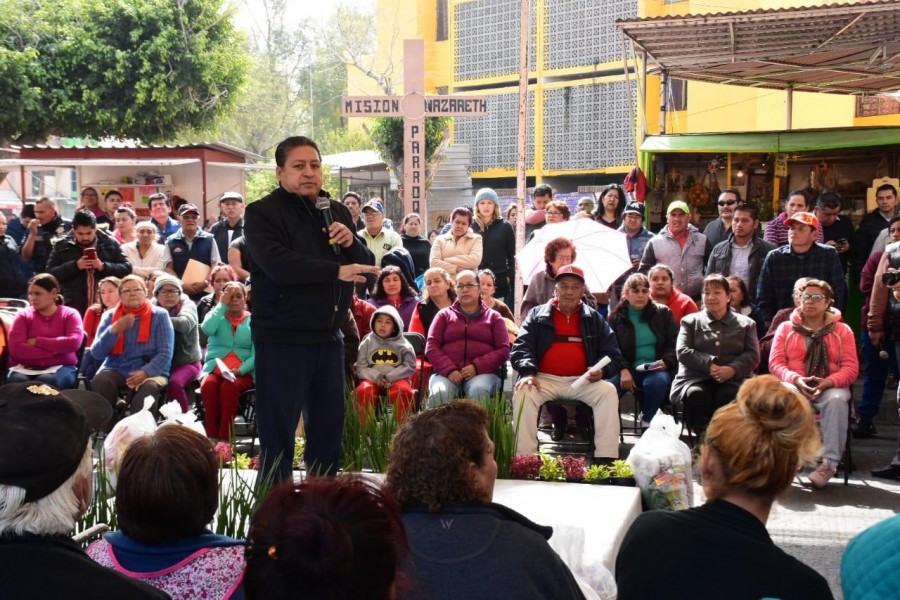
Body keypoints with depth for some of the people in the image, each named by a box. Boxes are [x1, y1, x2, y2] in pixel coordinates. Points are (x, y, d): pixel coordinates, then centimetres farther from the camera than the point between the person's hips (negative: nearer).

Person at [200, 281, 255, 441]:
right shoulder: (217, 316, 16)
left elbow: (257, 353, -3)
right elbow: (207, 329, -10)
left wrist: (240, 370, -19)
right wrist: (222, 304, -5)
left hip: (243, 372, -2)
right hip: (215, 369, 2)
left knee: (229, 386, -34)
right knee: (208, 385, -32)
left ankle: (225, 440, -32)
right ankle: (211, 438, -29)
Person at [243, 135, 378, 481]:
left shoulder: (337, 213, 14)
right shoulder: (262, 213, -6)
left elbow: (367, 266, 12)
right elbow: (278, 264, -23)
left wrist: (351, 243, -8)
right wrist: (336, 271, -26)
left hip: (328, 338, 6)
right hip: (282, 339, -6)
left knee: (329, 426, 12)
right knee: (278, 430, -1)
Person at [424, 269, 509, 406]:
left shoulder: (493, 317, 19)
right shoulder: (444, 315, 21)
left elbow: (503, 350, 7)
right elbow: (431, 347, 10)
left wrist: (477, 367, -11)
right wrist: (449, 370, -9)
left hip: (482, 372, -1)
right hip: (447, 372, 1)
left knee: (478, 390, -37)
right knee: (439, 394, -34)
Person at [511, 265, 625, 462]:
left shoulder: (595, 319, 16)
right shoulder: (537, 315, 14)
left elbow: (612, 355, 10)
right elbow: (521, 347, 3)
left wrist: (602, 370, -14)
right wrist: (528, 372, -18)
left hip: (582, 381, 1)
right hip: (545, 379, -1)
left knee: (608, 391, -27)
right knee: (523, 392, -31)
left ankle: (606, 459, -28)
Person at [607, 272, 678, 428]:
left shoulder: (663, 313, 13)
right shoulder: (616, 317, 12)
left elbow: (675, 343, 8)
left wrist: (666, 362, -13)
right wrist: (624, 370, -15)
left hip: (657, 369, 0)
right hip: (629, 369, 0)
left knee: (656, 381, -37)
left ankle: (646, 421, -17)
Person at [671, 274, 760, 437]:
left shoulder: (745, 323, 19)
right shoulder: (690, 321, 19)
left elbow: (753, 355, 7)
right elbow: (682, 352, 4)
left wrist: (732, 369, -14)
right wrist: (709, 365, -13)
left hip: (733, 380, 0)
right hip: (696, 378, 0)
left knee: (730, 396, -36)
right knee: (696, 394, -36)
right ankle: (702, 437, -29)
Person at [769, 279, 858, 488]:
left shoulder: (842, 330, 10)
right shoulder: (786, 328, 12)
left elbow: (851, 368, 1)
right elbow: (775, 363, 2)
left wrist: (828, 382, -19)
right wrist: (797, 380, -18)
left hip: (830, 387, 0)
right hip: (794, 385, 0)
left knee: (836, 400, -37)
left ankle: (830, 463, -35)